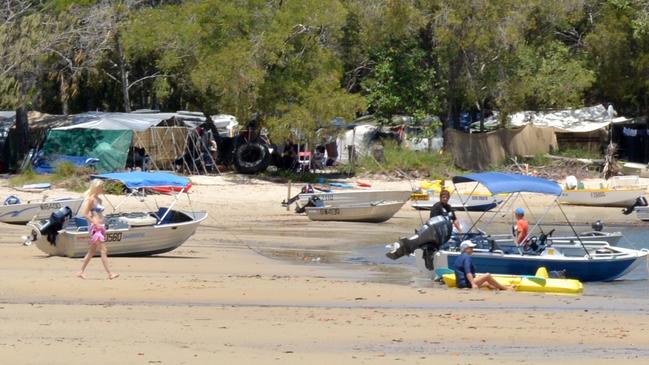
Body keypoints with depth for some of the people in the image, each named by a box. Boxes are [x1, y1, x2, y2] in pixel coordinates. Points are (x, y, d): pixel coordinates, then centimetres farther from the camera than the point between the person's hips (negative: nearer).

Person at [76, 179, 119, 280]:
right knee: (104, 250, -13)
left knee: (92, 252, 13)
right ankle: (110, 273, -16)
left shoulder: (98, 200, 15)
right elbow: (85, 213, -15)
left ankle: (81, 272, 20)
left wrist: (103, 225, 14)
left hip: (100, 227, 9)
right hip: (95, 228, -9)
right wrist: (95, 223, -19)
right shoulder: (90, 199, -10)